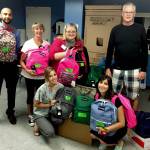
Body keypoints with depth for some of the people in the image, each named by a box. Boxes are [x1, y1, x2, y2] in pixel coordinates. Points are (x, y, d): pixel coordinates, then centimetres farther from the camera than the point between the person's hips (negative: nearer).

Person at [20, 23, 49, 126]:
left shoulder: (47, 44, 0)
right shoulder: (28, 44, -5)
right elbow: (21, 61, -4)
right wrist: (27, 70, -19)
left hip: (42, 75, 1)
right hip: (30, 75, -1)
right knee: (31, 95, 11)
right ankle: (30, 115, 27)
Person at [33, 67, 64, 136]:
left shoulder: (60, 86, -12)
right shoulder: (42, 89, -24)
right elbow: (36, 104, -13)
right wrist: (49, 105, -20)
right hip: (40, 114, -6)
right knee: (50, 132, -24)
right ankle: (38, 126, 9)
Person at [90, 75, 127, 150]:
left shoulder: (115, 99, -26)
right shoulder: (97, 96, -10)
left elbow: (122, 123, -22)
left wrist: (106, 129, -31)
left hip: (118, 127, -4)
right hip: (104, 124, 5)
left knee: (104, 139, -27)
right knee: (91, 133, -18)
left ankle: (119, 142, 3)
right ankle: (104, 140, 9)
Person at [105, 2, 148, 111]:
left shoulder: (140, 29, 0)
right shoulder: (115, 30, 4)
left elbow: (144, 50, 0)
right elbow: (110, 50, 6)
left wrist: (144, 69, -4)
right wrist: (107, 67, 2)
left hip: (134, 70, -1)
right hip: (117, 69, 2)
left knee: (134, 97, 8)